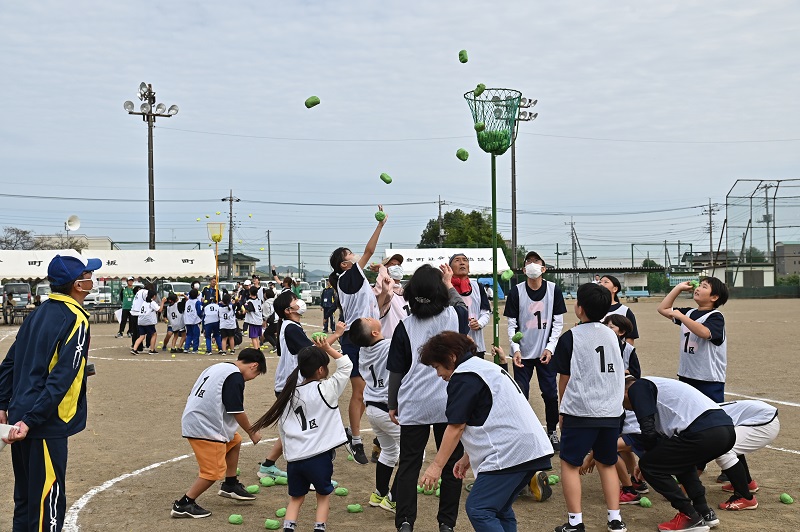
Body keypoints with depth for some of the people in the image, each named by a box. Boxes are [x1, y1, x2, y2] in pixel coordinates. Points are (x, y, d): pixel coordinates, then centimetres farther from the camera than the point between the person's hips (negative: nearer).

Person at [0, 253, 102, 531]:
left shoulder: (38, 313, 10)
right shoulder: (76, 320, -13)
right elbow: (61, 379, -21)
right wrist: (30, 420, -21)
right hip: (46, 425, -8)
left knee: (25, 498, 18)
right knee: (48, 504, -2)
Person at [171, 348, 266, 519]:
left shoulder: (217, 367, 14)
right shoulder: (235, 377, -15)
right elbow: (237, 411, -16)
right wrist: (252, 432, -1)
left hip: (193, 420, 10)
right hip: (205, 428, -10)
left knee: (235, 442, 24)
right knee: (214, 472, -3)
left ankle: (230, 485, 33)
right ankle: (184, 505, 4)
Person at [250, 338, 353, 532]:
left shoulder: (290, 394, 9)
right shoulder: (326, 389, -6)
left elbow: (282, 425, 14)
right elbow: (346, 365, 2)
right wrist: (327, 348, 6)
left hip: (293, 458, 4)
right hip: (319, 456, -4)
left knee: (296, 498, 20)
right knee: (323, 495, 19)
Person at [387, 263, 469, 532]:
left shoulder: (405, 326, -3)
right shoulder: (455, 316, -3)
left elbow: (396, 371, 3)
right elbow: (462, 307, 24)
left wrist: (392, 404, 14)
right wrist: (449, 285, 34)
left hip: (414, 406, 0)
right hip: (450, 404, 0)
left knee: (408, 465, 9)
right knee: (451, 464, 10)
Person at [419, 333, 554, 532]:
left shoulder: (463, 377, -7)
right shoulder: (485, 367, 24)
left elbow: (456, 427, -10)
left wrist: (436, 465, -4)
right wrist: (468, 457, 28)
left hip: (511, 454, -10)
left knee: (478, 510, -9)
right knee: (500, 510, 17)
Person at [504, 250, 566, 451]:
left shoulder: (553, 290, -2)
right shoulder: (516, 292, -4)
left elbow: (558, 322, 0)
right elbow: (512, 325, -2)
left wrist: (550, 348, -8)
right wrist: (515, 349, -12)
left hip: (546, 352, 1)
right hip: (523, 353, 0)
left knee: (550, 393, 4)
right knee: (521, 395, 1)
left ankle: (552, 432, 20)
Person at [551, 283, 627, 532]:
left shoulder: (570, 337, -8)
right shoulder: (611, 335, 8)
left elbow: (564, 378, -2)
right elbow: (620, 373, 17)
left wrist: (562, 409, 12)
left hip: (580, 411, -5)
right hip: (612, 411, 5)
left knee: (570, 464, 5)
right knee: (607, 464, 17)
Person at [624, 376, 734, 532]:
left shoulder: (637, 387, 6)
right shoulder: (656, 384, 32)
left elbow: (648, 431, -3)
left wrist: (649, 460, 16)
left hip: (704, 433, -9)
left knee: (648, 465, 6)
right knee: (681, 460, 35)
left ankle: (691, 518, 8)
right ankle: (704, 512, 27)